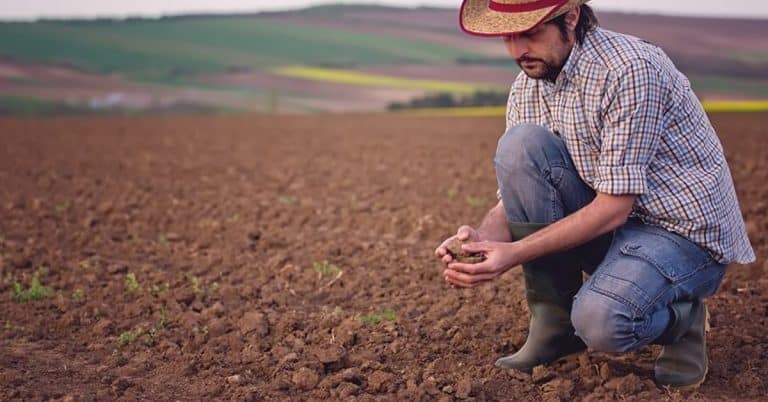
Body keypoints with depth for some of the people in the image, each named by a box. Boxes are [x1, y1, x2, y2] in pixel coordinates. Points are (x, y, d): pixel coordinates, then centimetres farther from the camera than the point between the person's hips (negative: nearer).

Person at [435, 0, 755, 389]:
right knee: (520, 145, -18)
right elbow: (515, 199, 0)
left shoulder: (631, 69, -23)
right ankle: (554, 321, -7)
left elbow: (614, 207, -25)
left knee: (600, 320, -34)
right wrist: (481, 238, -23)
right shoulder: (526, 89, 0)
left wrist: (515, 253, -29)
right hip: (608, 224, 7)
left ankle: (680, 316, 4)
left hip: (687, 230, -6)